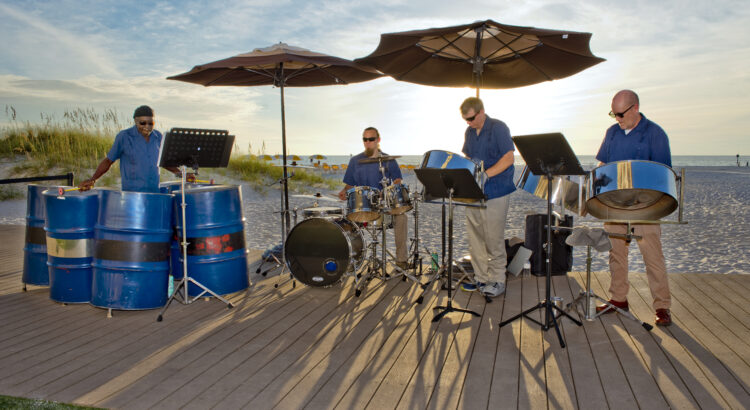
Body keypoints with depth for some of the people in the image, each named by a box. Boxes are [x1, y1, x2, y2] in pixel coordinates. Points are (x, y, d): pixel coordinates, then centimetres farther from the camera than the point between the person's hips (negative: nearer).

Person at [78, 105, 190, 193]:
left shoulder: (158, 137, 10)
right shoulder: (124, 137, -1)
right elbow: (108, 160, 4)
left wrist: (180, 174, 15)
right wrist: (92, 179, -7)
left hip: (155, 192, 4)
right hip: (131, 193, -3)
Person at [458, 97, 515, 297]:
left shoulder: (498, 128, -7)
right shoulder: (469, 132, 13)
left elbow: (508, 158, -14)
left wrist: (486, 174, -23)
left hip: (495, 193, -7)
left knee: (494, 239, -2)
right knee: (475, 238, 9)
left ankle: (498, 281, 10)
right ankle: (481, 278, 20)